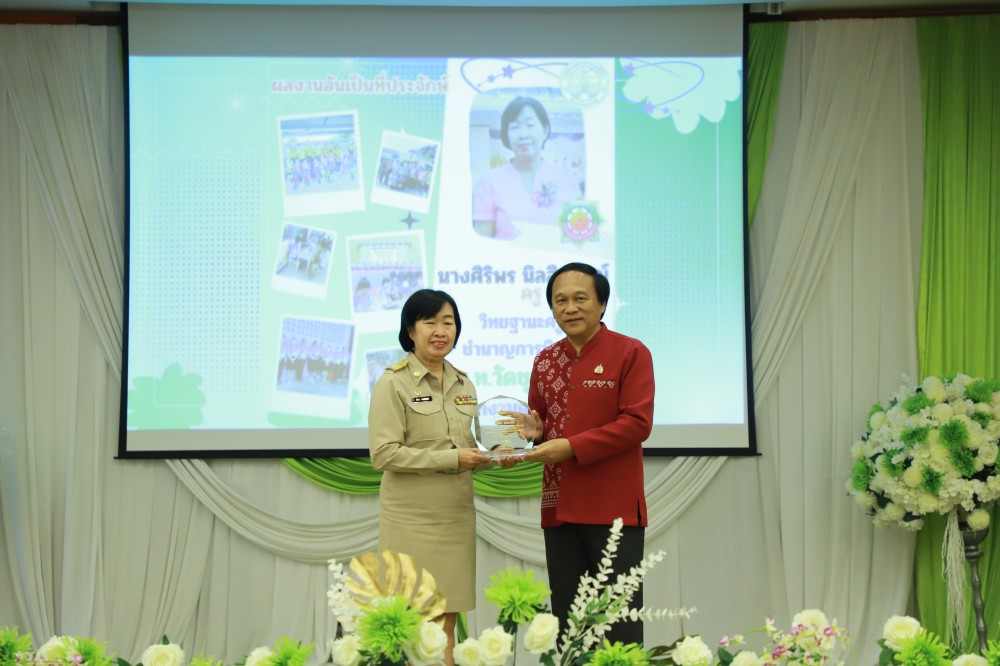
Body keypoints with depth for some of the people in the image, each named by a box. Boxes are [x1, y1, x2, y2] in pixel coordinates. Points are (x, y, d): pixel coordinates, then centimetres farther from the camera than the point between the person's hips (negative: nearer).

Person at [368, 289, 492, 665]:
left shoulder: (463, 384, 13)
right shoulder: (393, 384, -7)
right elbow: (383, 454, -14)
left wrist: (491, 457, -3)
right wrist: (451, 459, -18)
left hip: (457, 516, 6)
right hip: (412, 518, -6)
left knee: (447, 620, 8)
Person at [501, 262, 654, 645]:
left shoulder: (631, 353, -5)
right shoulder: (545, 361, 14)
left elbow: (636, 424, -12)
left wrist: (570, 447, -18)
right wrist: (533, 430, -2)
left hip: (614, 508, -6)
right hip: (560, 509, 6)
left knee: (619, 623, -2)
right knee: (567, 619, 10)